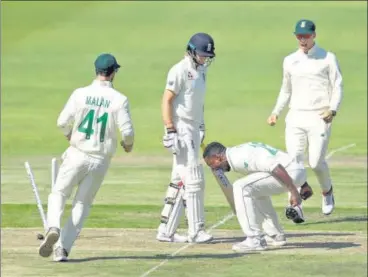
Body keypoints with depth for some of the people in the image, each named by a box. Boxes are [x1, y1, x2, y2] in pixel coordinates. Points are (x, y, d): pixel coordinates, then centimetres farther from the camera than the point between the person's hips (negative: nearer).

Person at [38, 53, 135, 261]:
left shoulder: (80, 94, -4)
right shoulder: (119, 99, -6)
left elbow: (63, 122, -6)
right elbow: (127, 130, -13)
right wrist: (128, 144, 10)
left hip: (77, 155, 0)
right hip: (101, 160, 0)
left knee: (58, 194, 12)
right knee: (83, 204, 11)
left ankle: (54, 228, -18)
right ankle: (63, 248, 0)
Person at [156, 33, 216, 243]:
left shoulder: (201, 70, 13)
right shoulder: (181, 71, -13)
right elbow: (166, 101, -16)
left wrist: (201, 127, 21)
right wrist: (170, 131, -22)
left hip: (194, 131, 9)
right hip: (181, 130, -9)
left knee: (180, 181, 10)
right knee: (194, 180, -9)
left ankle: (167, 230, 14)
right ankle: (196, 231, -4)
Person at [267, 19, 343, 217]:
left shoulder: (327, 58, 3)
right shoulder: (289, 61, 14)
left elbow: (337, 87, 1)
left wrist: (332, 109, -15)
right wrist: (276, 112, 10)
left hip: (319, 118, -3)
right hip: (296, 117, 3)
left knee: (316, 162, -9)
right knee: (293, 160, -11)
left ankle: (327, 191, 21)